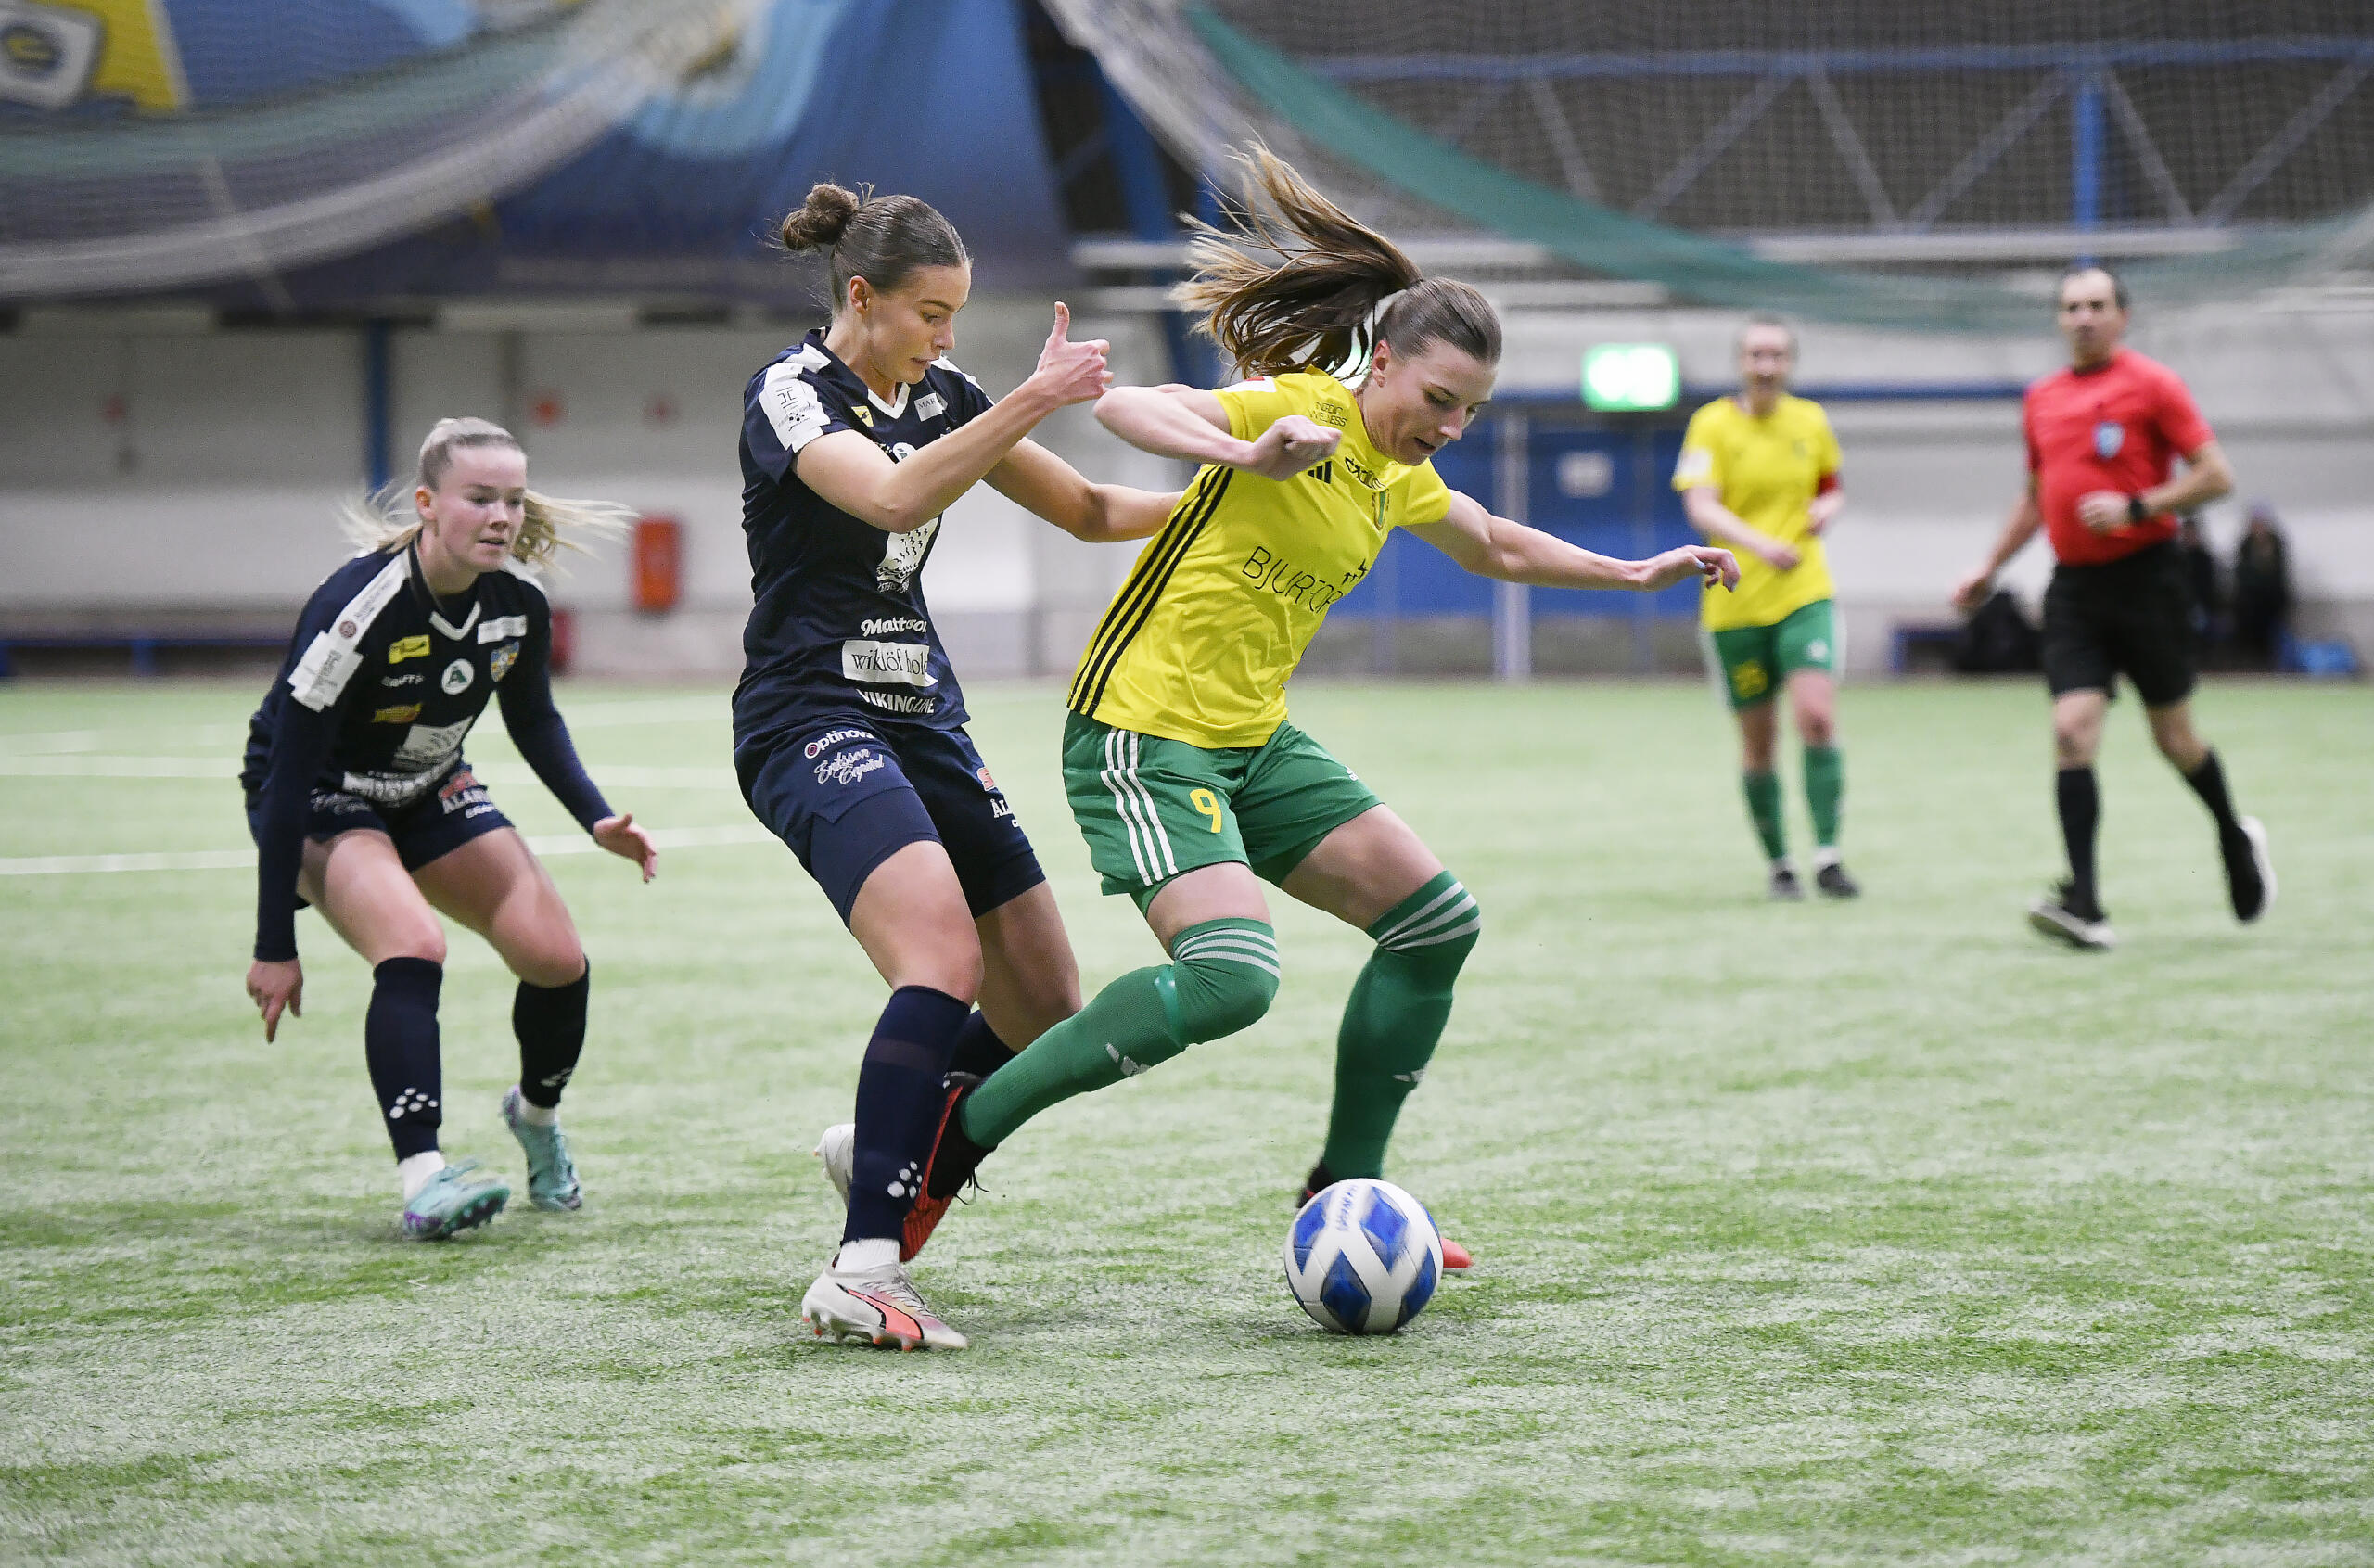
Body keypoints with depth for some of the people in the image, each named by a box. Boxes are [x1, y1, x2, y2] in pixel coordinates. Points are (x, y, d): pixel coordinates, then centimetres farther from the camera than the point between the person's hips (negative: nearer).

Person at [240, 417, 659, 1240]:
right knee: (413, 943, -32)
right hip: (319, 800, -6)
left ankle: (537, 1114, 25)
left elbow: (534, 720, 9)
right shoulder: (358, 608, -32)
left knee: (557, 958, -6)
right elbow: (286, 771, -28)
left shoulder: (518, 602, -13)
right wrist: (276, 948, -27)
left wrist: (597, 818, -7)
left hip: (429, 788, 6)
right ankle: (423, 1181, -33)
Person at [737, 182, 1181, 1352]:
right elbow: (896, 496, -29)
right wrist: (1035, 401, -35)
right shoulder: (789, 395, -9)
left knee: (1046, 1015, 3)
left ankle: (880, 1147, 29)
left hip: (922, 721, 8)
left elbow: (1088, 510, 18)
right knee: (945, 958, -30)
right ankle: (860, 1274, -33)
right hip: (812, 724, -8)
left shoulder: (939, 394, 12)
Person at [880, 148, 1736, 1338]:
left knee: (1438, 924, 5)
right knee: (1228, 978, -26)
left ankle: (1344, 1189, 17)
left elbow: (1497, 548, 31)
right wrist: (1250, 453, -45)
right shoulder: (1302, 409, -16)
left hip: (1254, 743, 9)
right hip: (1143, 732, -9)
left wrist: (1633, 575, 26)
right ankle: (964, 1119, -12)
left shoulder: (1397, 478, 11)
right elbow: (1125, 406, -30)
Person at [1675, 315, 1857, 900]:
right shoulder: (1712, 425, -4)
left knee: (1817, 716, -17)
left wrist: (1829, 508, -2)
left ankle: (1828, 856, -12)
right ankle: (1778, 864, 18)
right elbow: (1701, 507, -16)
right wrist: (1759, 544, -32)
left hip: (1805, 594, 1)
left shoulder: (1811, 422, 7)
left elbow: (1832, 485, 23)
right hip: (1736, 604, -1)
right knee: (1758, 741, 4)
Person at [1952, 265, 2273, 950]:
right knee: (2072, 732, -11)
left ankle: (2236, 840, 35)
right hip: (2073, 586, 4)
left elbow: (2215, 475, -9)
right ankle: (2084, 905, -17)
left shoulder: (2151, 384, -5)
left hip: (2145, 577, -4)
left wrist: (2137, 507, -19)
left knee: (2174, 736, 5)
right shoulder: (2042, 398, 12)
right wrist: (1990, 568, 22)